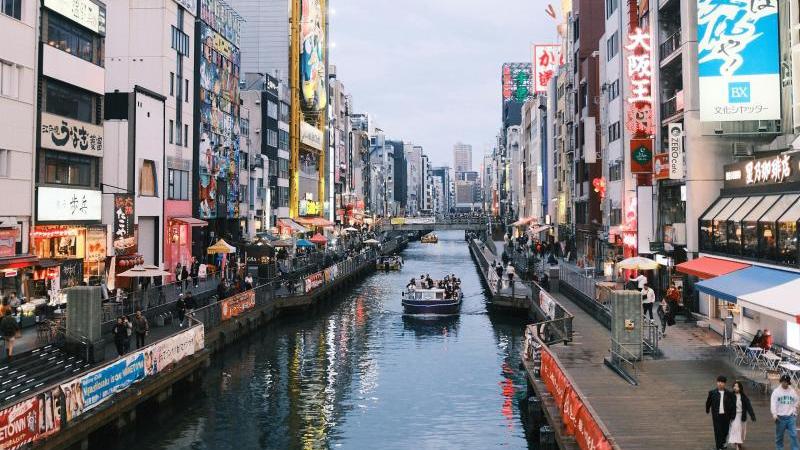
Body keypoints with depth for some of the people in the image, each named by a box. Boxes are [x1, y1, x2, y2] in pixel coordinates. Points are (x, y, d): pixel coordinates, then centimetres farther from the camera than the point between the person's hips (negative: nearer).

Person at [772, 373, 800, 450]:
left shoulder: (793, 391, 6)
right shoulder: (776, 391, -3)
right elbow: (773, 403, -8)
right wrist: (774, 414, -19)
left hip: (791, 417, 2)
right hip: (780, 417, -2)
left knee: (793, 435, -6)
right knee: (779, 436, 7)